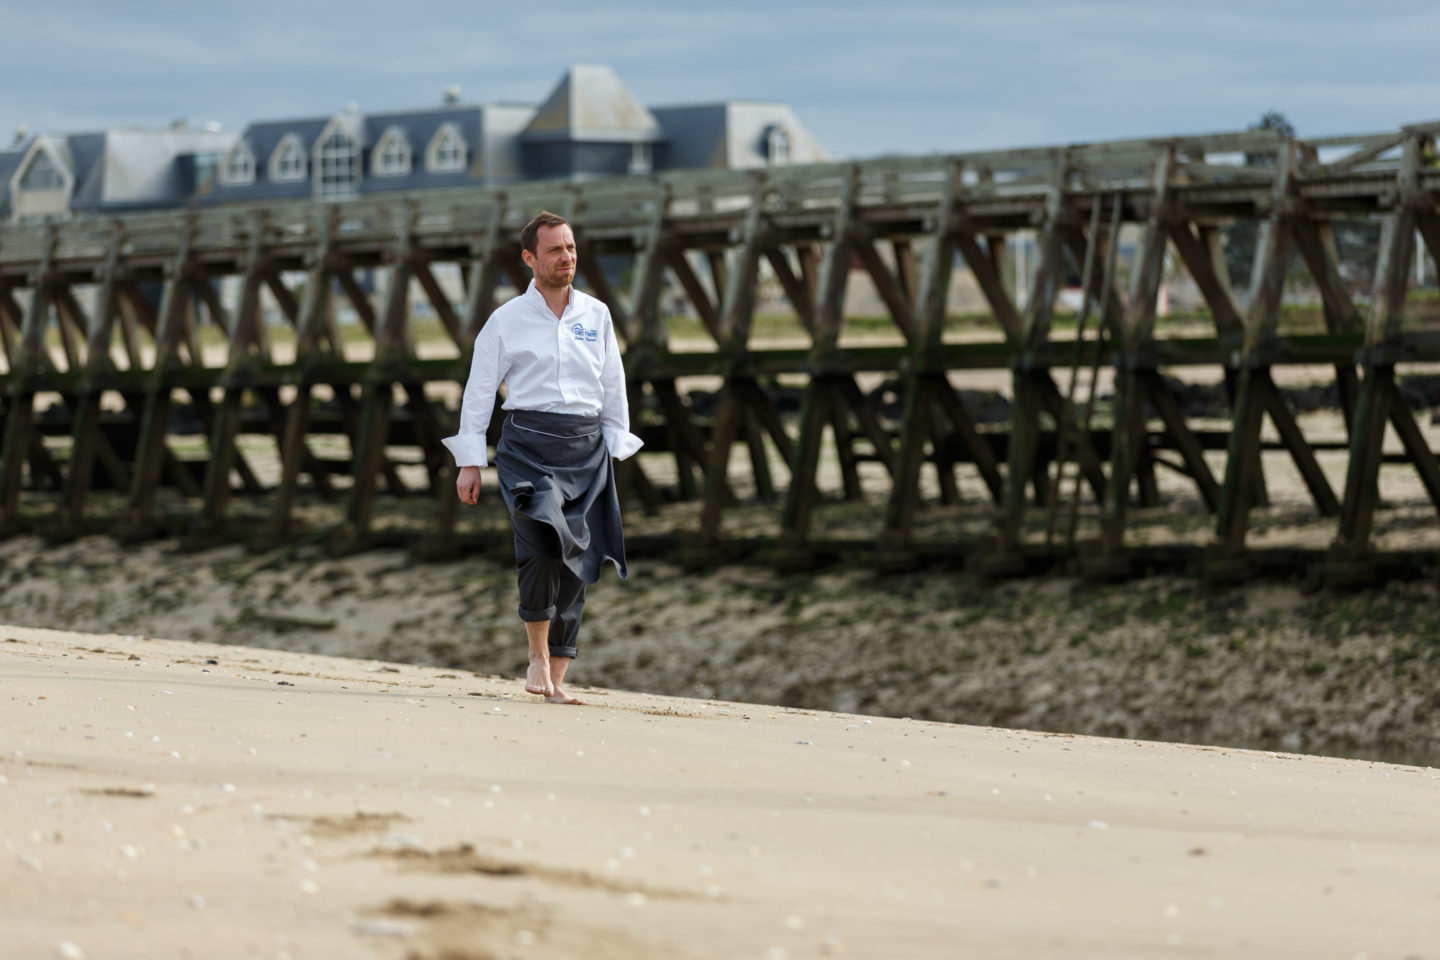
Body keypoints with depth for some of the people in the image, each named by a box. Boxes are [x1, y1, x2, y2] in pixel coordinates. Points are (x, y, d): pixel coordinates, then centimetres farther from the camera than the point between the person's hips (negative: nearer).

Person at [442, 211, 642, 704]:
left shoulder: (596, 315, 13)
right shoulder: (507, 321, 5)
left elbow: (614, 388, 18)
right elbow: (478, 391, 6)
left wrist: (615, 453, 12)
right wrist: (470, 462, 2)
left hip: (586, 446, 3)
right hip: (528, 443, -3)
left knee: (575, 561, 0)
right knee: (543, 541, -24)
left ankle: (557, 677, 5)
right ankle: (538, 654, -8)